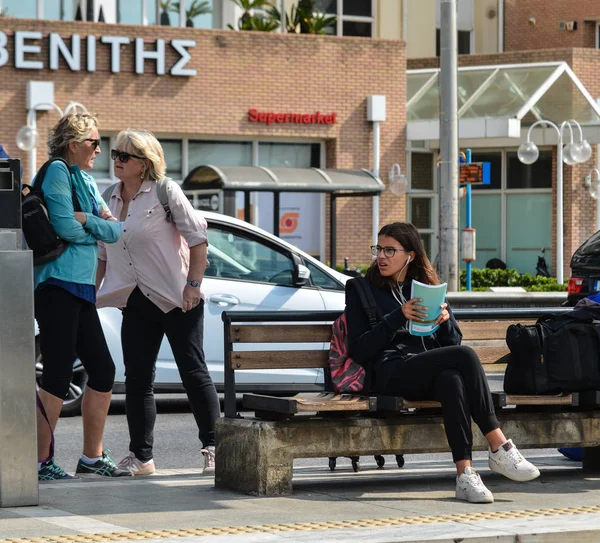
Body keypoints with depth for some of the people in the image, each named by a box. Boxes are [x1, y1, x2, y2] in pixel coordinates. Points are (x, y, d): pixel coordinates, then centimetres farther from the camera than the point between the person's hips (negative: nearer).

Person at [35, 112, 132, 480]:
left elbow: (115, 231, 9)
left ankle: (93, 456, 21)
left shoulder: (87, 182, 19)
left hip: (82, 289, 9)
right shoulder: (58, 171, -7)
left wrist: (86, 219, -10)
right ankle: (41, 461, -5)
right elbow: (64, 226, -17)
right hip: (57, 286, -9)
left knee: (103, 371, 11)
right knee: (58, 376, -10)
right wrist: (96, 229, 2)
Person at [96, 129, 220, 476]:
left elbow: (198, 238, -9)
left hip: (177, 300, -6)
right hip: (137, 303, 6)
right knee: (137, 379, 4)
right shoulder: (109, 200, 9)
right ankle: (141, 456, 10)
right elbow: (102, 254, 17)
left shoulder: (165, 191, -8)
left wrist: (194, 285, -16)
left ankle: (213, 448, 4)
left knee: (193, 372, -3)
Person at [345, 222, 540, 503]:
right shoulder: (362, 290, 14)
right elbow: (359, 350, 0)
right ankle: (500, 448, -33)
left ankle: (465, 474, -44)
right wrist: (398, 317, -11)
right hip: (391, 373, -4)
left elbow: (453, 343, 20)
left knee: (451, 379, -37)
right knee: (465, 356, -31)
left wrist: (446, 321, -2)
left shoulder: (427, 287, 24)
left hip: (429, 372, 4)